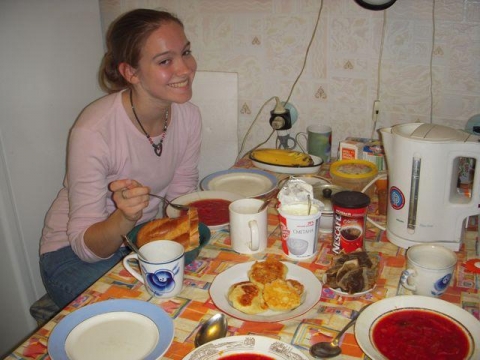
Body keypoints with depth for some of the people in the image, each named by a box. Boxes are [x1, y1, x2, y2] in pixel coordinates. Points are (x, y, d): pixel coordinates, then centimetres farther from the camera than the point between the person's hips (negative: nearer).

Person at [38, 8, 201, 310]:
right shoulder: (94, 131, -28)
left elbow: (181, 201, 1)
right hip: (74, 252, -5)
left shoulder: (188, 115, -10)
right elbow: (86, 245, -23)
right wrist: (124, 219, -43)